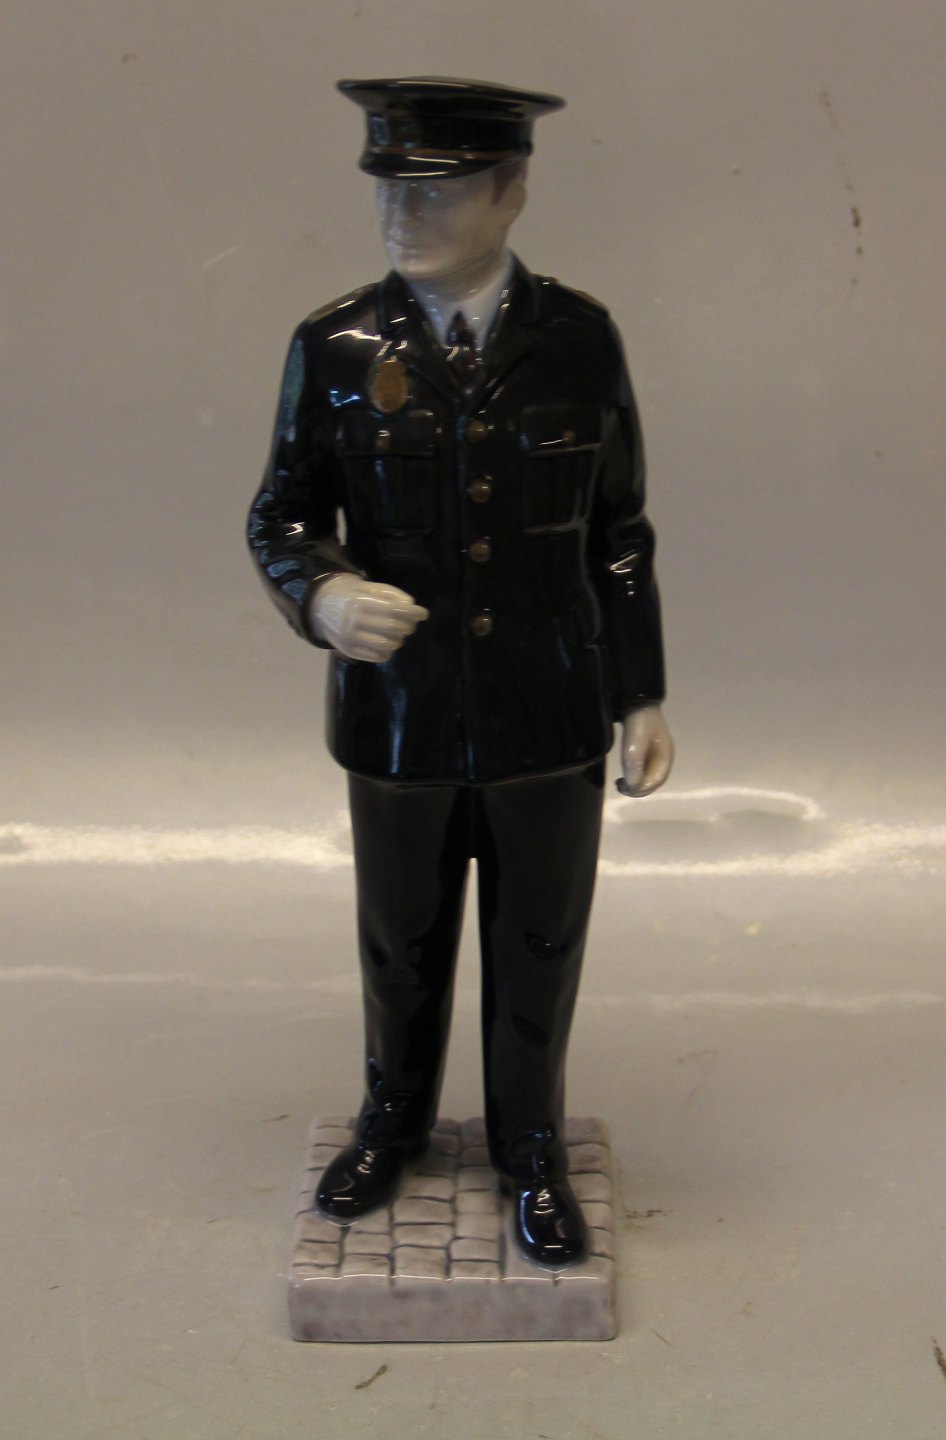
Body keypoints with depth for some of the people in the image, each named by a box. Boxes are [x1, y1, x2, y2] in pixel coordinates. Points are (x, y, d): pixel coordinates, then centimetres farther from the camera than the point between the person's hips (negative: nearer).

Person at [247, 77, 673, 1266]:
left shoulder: (579, 339, -4)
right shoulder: (334, 347, -6)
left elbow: (618, 531, 2)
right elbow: (280, 518, -1)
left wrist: (640, 694, 2)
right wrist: (322, 593, -24)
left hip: (547, 720, 0)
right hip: (398, 719, 0)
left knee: (537, 953, 14)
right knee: (401, 946, 19)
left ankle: (531, 1146, 37)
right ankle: (394, 1119, 44)